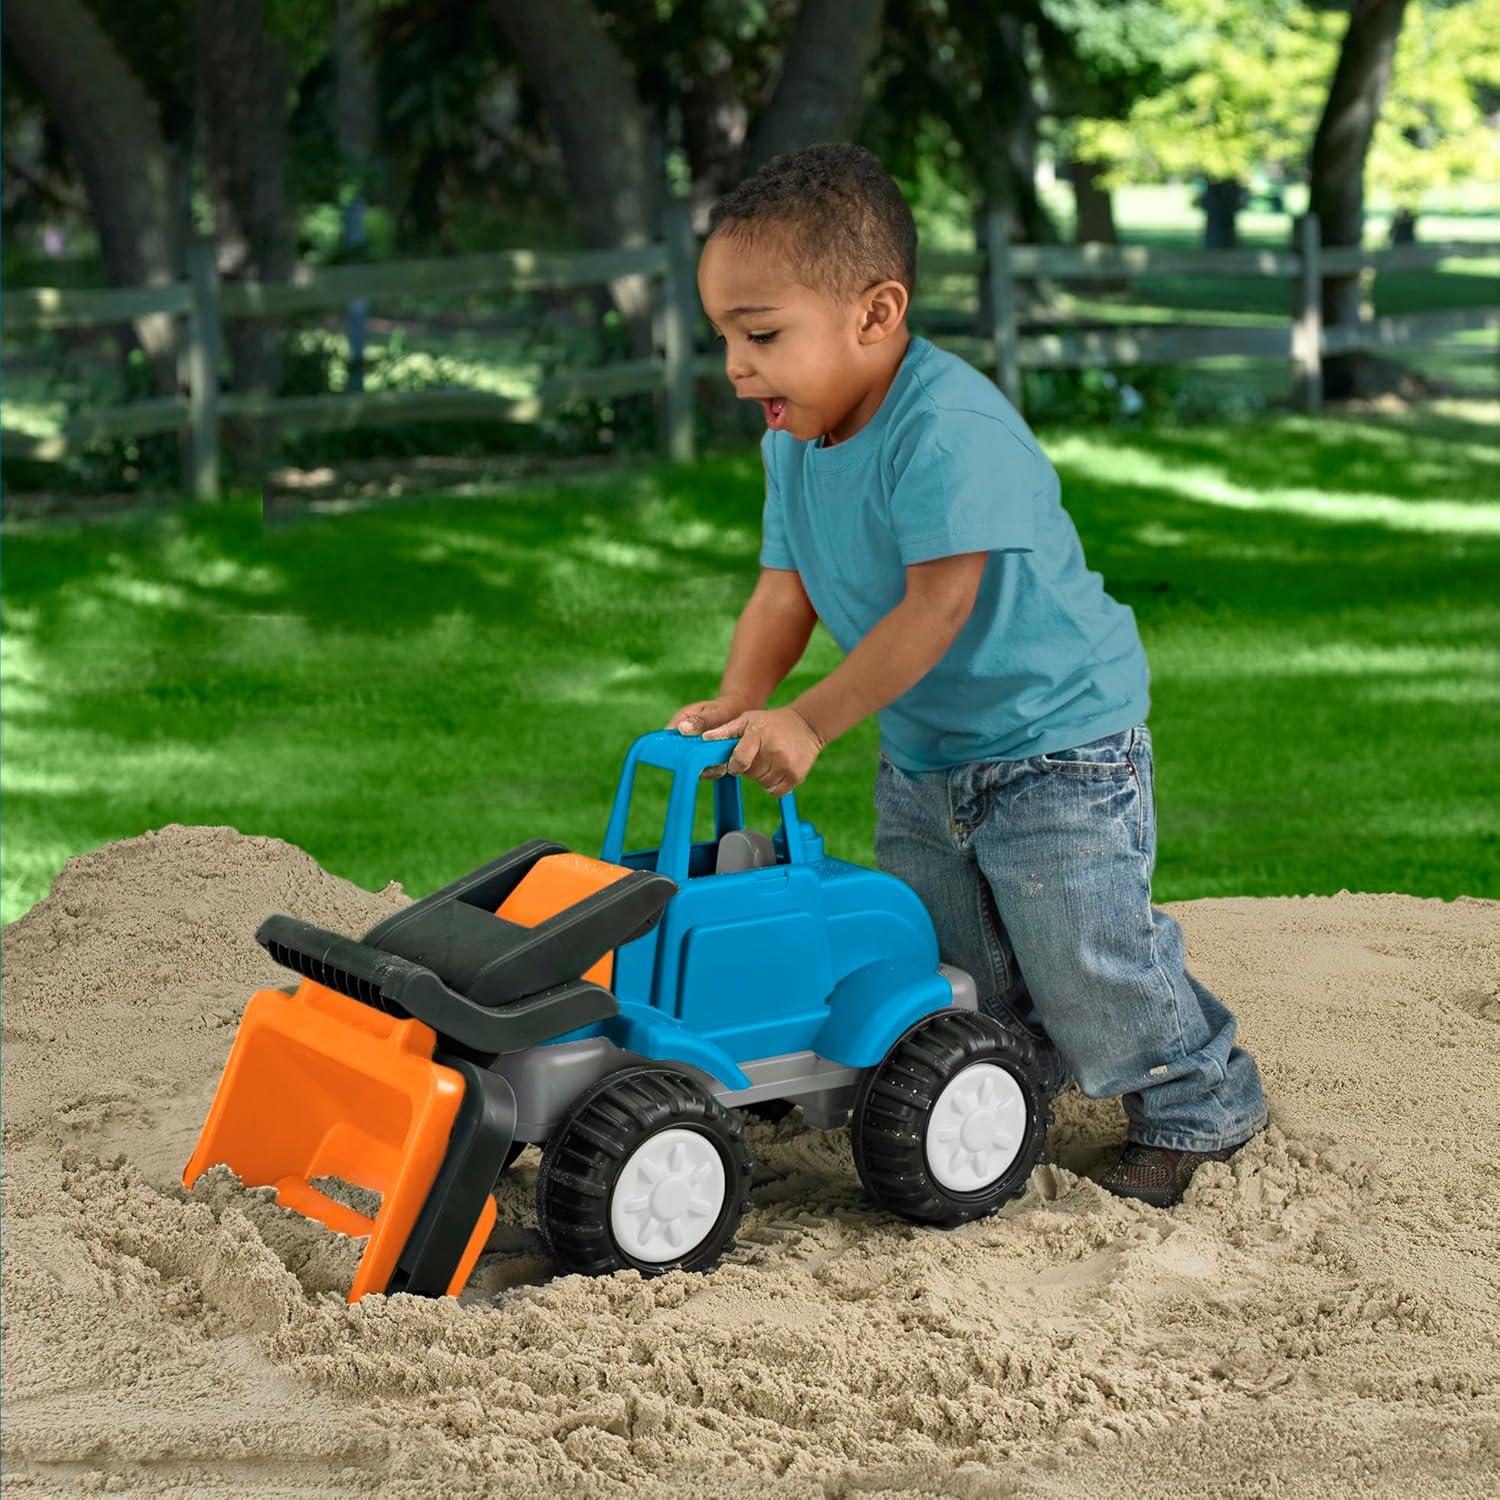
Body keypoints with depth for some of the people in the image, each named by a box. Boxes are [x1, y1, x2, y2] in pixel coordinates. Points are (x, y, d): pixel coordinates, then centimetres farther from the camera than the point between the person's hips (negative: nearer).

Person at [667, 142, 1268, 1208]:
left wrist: (809, 723, -28)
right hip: (923, 759, 8)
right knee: (944, 968, 14)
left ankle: (1202, 1100, 21)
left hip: (1060, 745, -8)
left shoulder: (952, 430, -30)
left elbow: (938, 609, -31)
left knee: (1086, 968, -2)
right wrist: (737, 703, -17)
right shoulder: (796, 441, -2)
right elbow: (785, 591, 0)